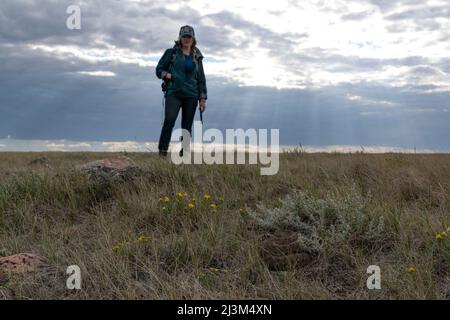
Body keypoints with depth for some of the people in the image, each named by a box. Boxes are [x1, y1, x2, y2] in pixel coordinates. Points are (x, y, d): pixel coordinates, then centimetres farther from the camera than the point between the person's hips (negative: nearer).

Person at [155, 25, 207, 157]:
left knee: (187, 126, 2)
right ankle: (162, 151, -18)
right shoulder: (171, 52, 7)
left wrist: (202, 98, 9)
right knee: (169, 120, -22)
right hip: (174, 93, -3)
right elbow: (159, 69, 11)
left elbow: (201, 78, 16)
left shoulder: (197, 57, 15)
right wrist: (165, 74, -12)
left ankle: (184, 154, 8)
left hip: (191, 95, 3)